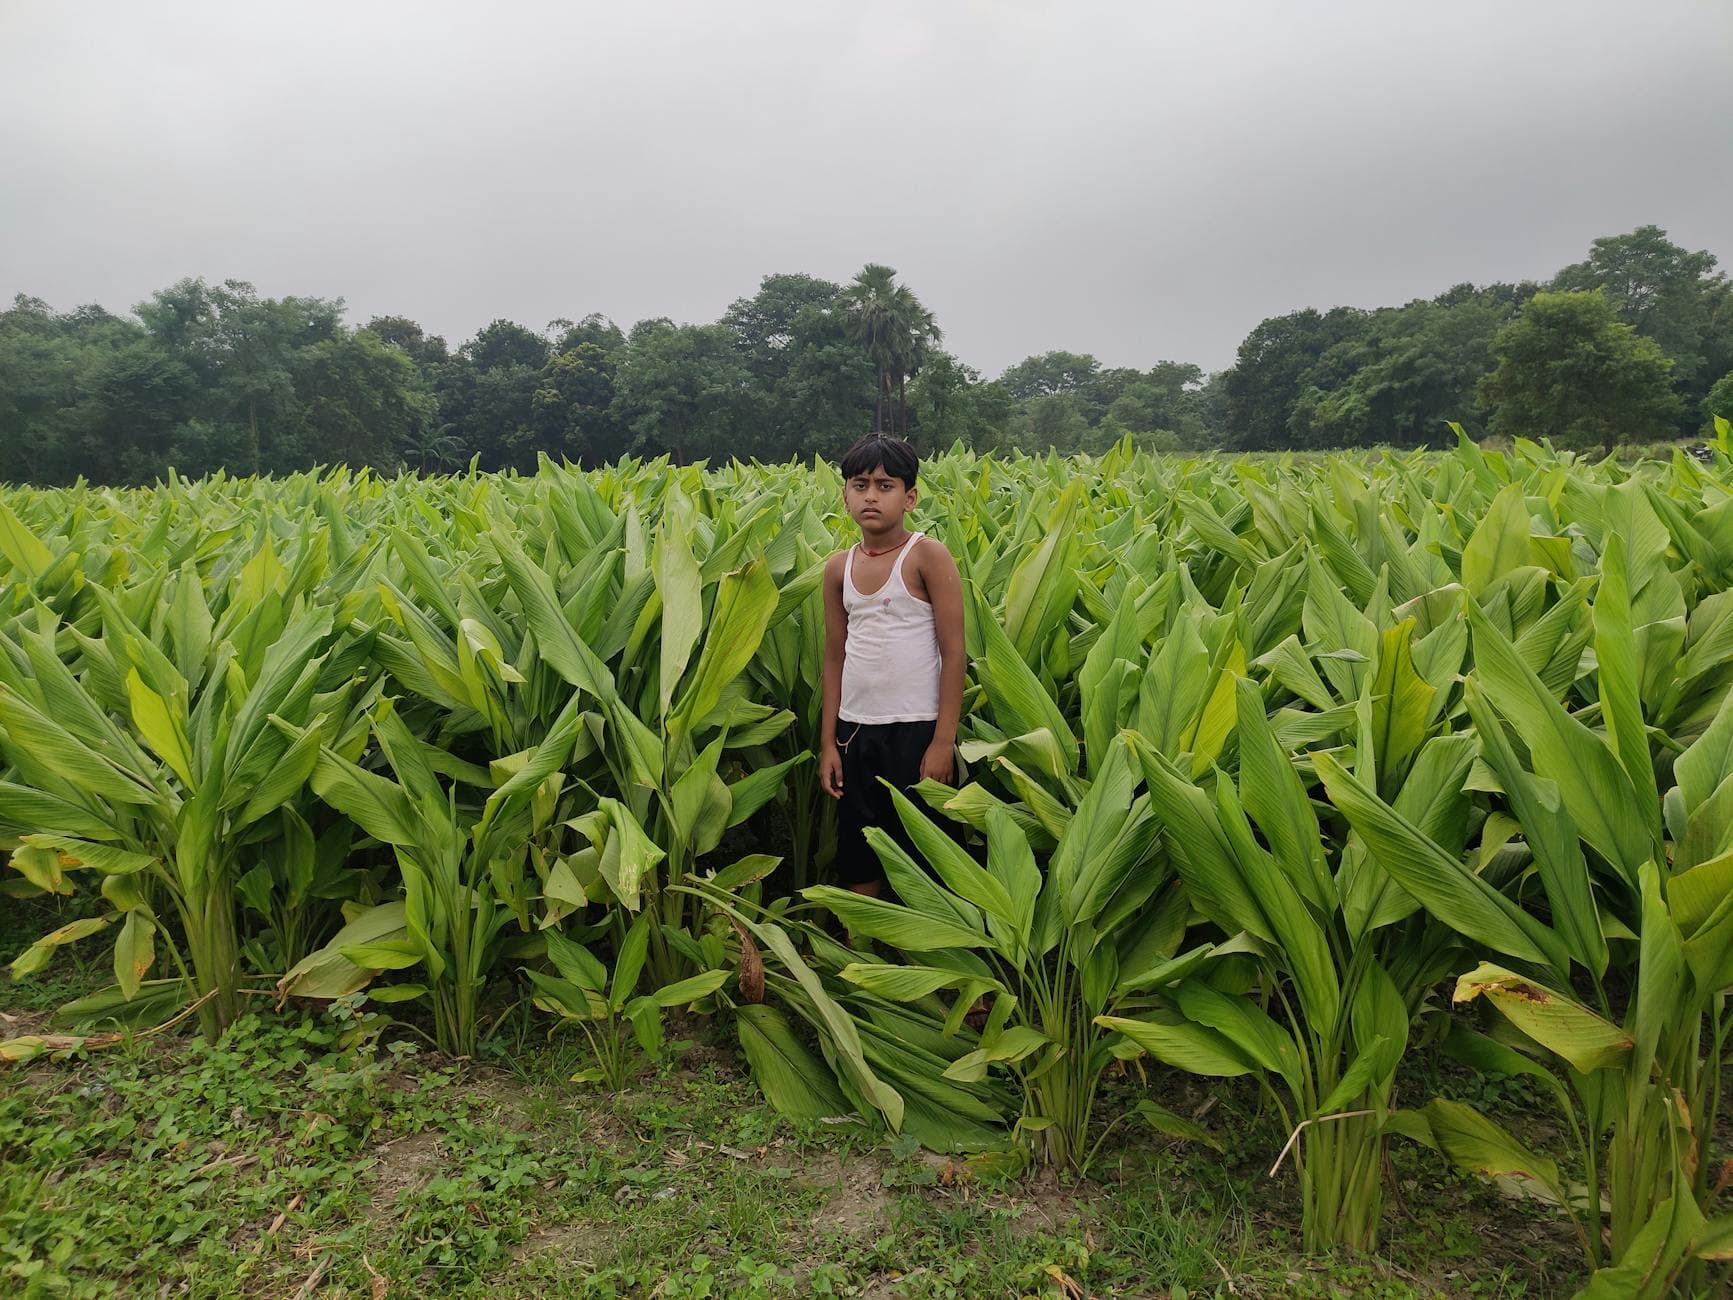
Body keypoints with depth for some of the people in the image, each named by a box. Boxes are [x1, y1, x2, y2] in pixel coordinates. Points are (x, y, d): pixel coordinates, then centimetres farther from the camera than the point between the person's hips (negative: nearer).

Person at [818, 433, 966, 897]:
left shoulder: (927, 555, -8)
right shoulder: (839, 568, 6)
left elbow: (953, 652, -10)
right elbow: (834, 658, 11)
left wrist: (943, 741, -13)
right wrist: (827, 742, 9)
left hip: (917, 731, -5)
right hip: (855, 732, 5)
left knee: (920, 857, 5)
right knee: (857, 863, 13)